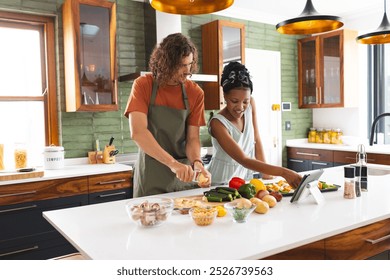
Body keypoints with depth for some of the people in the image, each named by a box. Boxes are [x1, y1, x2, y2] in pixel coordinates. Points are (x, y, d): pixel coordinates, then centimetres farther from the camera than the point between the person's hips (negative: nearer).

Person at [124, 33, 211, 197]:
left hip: (184, 177, 3)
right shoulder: (143, 85, -10)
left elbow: (193, 138, -3)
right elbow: (137, 132, -23)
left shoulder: (195, 93, -3)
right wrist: (173, 163, -33)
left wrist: (197, 162, -24)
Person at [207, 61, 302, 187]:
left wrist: (265, 171, -8)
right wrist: (283, 172, -37)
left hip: (245, 179, 6)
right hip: (221, 183, -6)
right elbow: (243, 160, -29)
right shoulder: (217, 123, -23)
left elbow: (256, 140, 1)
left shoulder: (250, 105, -7)